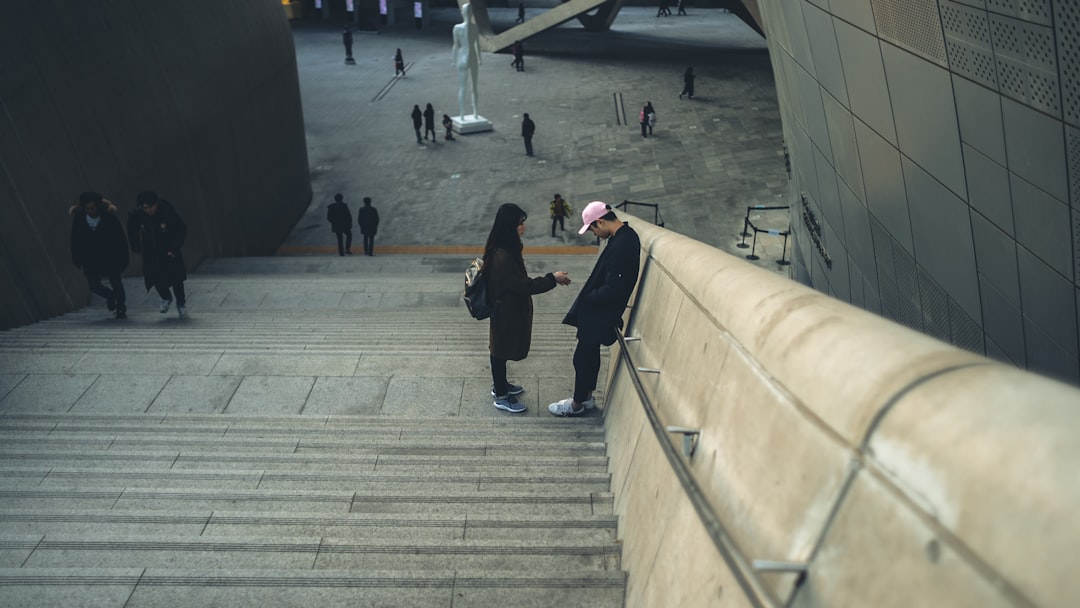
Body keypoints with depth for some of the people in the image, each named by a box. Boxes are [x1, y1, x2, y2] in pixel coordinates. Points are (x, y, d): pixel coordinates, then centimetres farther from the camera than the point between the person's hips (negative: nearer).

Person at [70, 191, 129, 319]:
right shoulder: (78, 220, -7)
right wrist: (77, 260, 3)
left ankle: (121, 309, 18)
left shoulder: (109, 217, -12)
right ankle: (110, 296, 25)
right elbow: (75, 242, 2)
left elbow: (120, 239, -7)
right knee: (93, 285, -6)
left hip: (110, 257, -2)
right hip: (91, 259, 2)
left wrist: (124, 258, -7)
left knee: (116, 282, 0)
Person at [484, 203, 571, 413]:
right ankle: (501, 396, 23)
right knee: (500, 351, 7)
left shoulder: (505, 250, 1)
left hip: (509, 309, 10)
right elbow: (524, 286, -28)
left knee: (501, 350, 24)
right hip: (505, 312, -10)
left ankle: (500, 385, 42)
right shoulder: (502, 256, -31)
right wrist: (552, 279, -20)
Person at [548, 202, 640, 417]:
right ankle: (586, 397, 36)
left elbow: (612, 290, -29)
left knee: (582, 357, 6)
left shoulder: (621, 245, -29)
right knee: (590, 354, 21)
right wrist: (588, 297, 7)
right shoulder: (625, 235, 3)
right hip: (600, 311, 10)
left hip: (600, 313, -10)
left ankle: (577, 404, 22)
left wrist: (586, 299, -14)